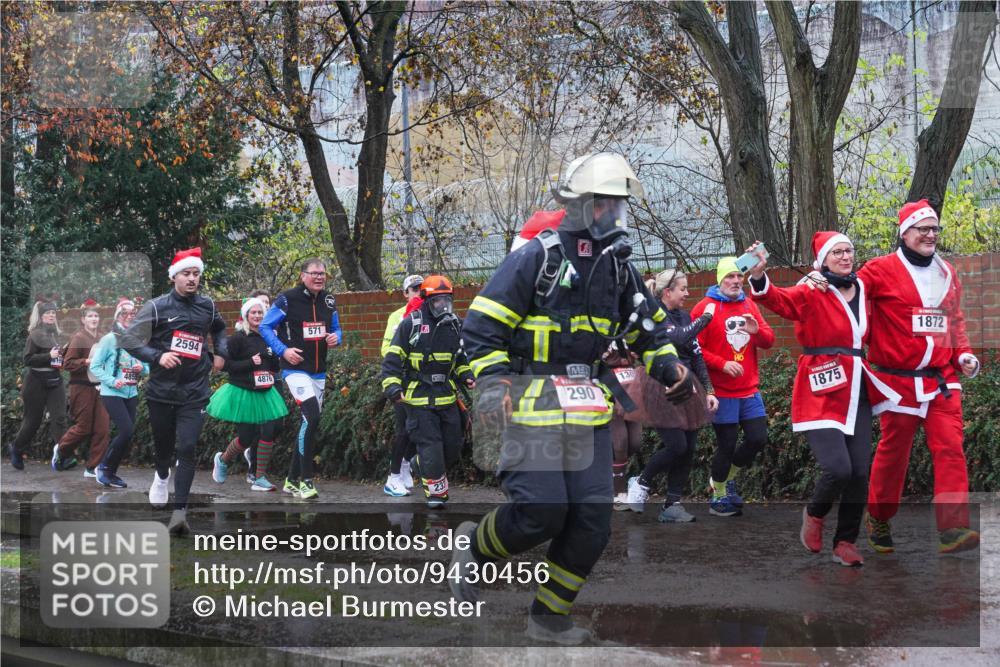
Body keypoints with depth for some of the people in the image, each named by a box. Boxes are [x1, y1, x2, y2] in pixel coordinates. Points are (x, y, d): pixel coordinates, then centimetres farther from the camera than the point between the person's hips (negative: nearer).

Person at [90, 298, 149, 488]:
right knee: (127, 430, -16)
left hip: (131, 394, 5)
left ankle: (110, 472, 19)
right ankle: (104, 467, 0)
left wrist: (142, 369, -9)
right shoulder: (109, 339, -7)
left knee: (126, 434, 5)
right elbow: (95, 366, -7)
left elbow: (147, 368, 14)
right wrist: (111, 381, -19)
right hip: (112, 394, -5)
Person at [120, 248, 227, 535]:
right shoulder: (156, 307, -5)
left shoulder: (207, 306, 6)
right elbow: (129, 339, -8)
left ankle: (179, 512, -13)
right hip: (161, 391, -1)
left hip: (194, 393, 1)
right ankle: (162, 477, 50)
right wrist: (158, 356, -20)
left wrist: (219, 354, 12)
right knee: (163, 444, 16)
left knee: (186, 449, -12)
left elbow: (219, 329, 28)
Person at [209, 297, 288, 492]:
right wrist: (250, 362, -20)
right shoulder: (238, 338, -9)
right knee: (246, 438, 0)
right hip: (242, 394, -5)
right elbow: (226, 364, -13)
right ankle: (222, 459, 32)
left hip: (264, 394, 5)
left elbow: (276, 366, 19)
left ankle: (260, 478, 2)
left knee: (269, 432, -7)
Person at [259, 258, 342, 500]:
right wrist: (283, 350, -16)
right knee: (312, 417, -23)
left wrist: (336, 337, -4)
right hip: (296, 369, -7)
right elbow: (265, 327, -5)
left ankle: (292, 480, 23)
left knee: (310, 424, 11)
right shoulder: (288, 299, -10)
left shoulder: (328, 301, 8)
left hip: (319, 373, 7)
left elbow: (336, 328, 20)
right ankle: (306, 481, -15)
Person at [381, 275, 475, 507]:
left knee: (453, 445, 8)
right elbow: (392, 358, -8)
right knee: (429, 446, -8)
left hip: (446, 397, 6)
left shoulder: (455, 325, 10)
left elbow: (460, 357, 25)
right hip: (418, 398, -6)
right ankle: (435, 491, 3)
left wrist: (466, 375, 8)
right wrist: (392, 386, -19)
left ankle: (433, 473, 33)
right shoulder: (411, 324, -8)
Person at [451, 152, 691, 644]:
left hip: (588, 409, 6)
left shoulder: (617, 267, 12)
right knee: (541, 512, -17)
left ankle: (549, 618, 14)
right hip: (532, 406, -6)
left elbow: (646, 327, 24)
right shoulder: (536, 257, -8)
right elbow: (482, 325, -8)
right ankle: (473, 547, 14)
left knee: (592, 523, -1)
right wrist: (492, 382, -19)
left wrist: (669, 367, 7)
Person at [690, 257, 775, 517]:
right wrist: (722, 364, -20)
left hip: (749, 390, 6)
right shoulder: (705, 307, -8)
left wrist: (757, 330, -13)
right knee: (726, 445, -1)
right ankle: (718, 496, 18)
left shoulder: (749, 305, 10)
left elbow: (769, 341, 8)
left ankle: (727, 477, 28)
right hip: (722, 393, -6)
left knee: (758, 439, 4)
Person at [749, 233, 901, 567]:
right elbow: (779, 299, -26)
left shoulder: (863, 290, 11)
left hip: (857, 391, 6)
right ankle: (814, 514, 15)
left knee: (859, 473, 1)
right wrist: (758, 278, -46)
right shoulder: (812, 293, -7)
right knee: (838, 468, -17)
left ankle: (845, 542, 17)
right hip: (822, 393, -6)